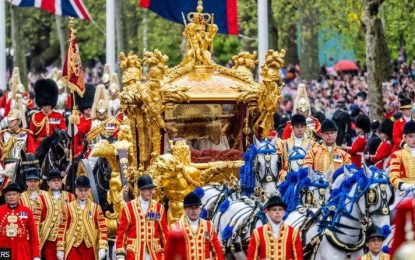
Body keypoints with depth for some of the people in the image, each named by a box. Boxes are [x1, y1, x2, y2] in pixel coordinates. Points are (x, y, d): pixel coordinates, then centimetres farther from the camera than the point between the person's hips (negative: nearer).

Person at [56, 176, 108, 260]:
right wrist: (60, 249, -1)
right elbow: (62, 229, 3)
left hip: (89, 249, 2)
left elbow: (102, 229, 1)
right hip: (73, 248, -2)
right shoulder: (68, 208, 3)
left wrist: (102, 248, -10)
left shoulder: (96, 208, 5)